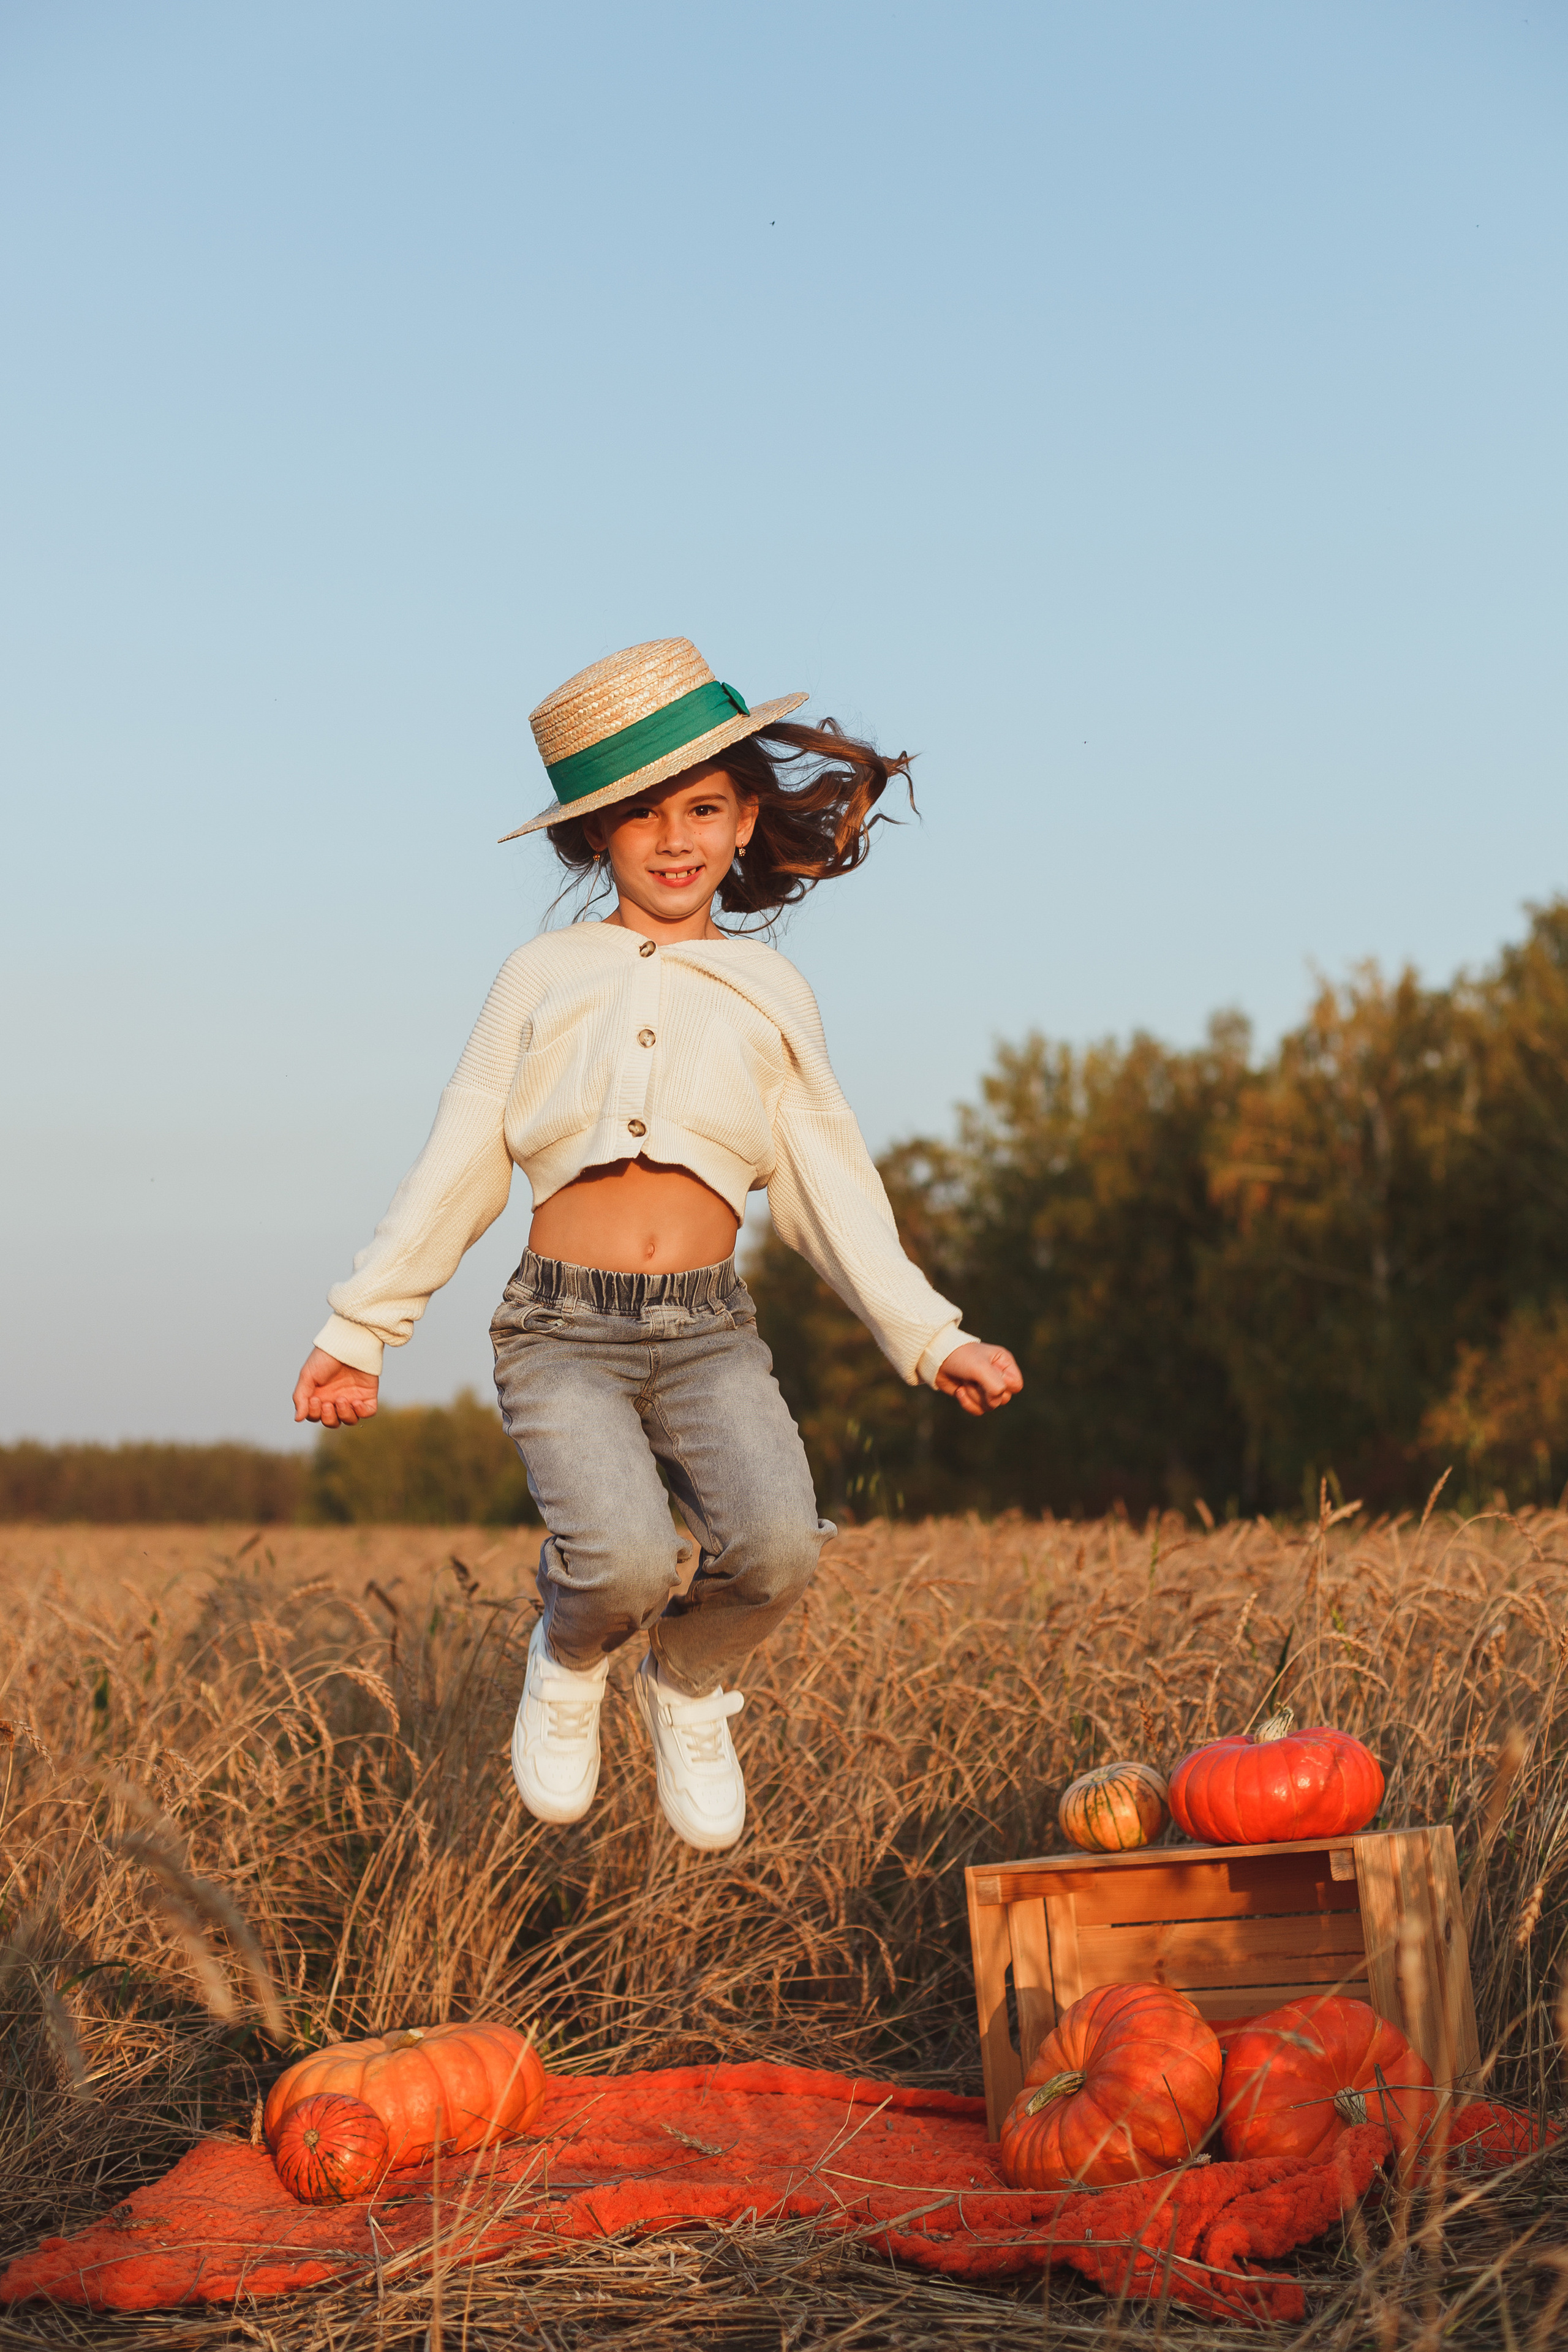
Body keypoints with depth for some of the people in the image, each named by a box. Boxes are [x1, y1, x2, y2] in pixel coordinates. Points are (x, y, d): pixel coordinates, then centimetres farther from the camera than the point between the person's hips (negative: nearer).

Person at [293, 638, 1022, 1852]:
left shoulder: (769, 991, 14)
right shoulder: (544, 975, 12)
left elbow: (832, 1189, 14)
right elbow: (457, 1170, 14)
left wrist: (931, 1338, 5)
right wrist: (358, 1328, 11)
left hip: (709, 1334, 1)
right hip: (564, 1329, -1)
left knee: (777, 1546, -27)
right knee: (627, 1560, -29)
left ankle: (691, 1685, 8)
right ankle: (571, 1658, 10)